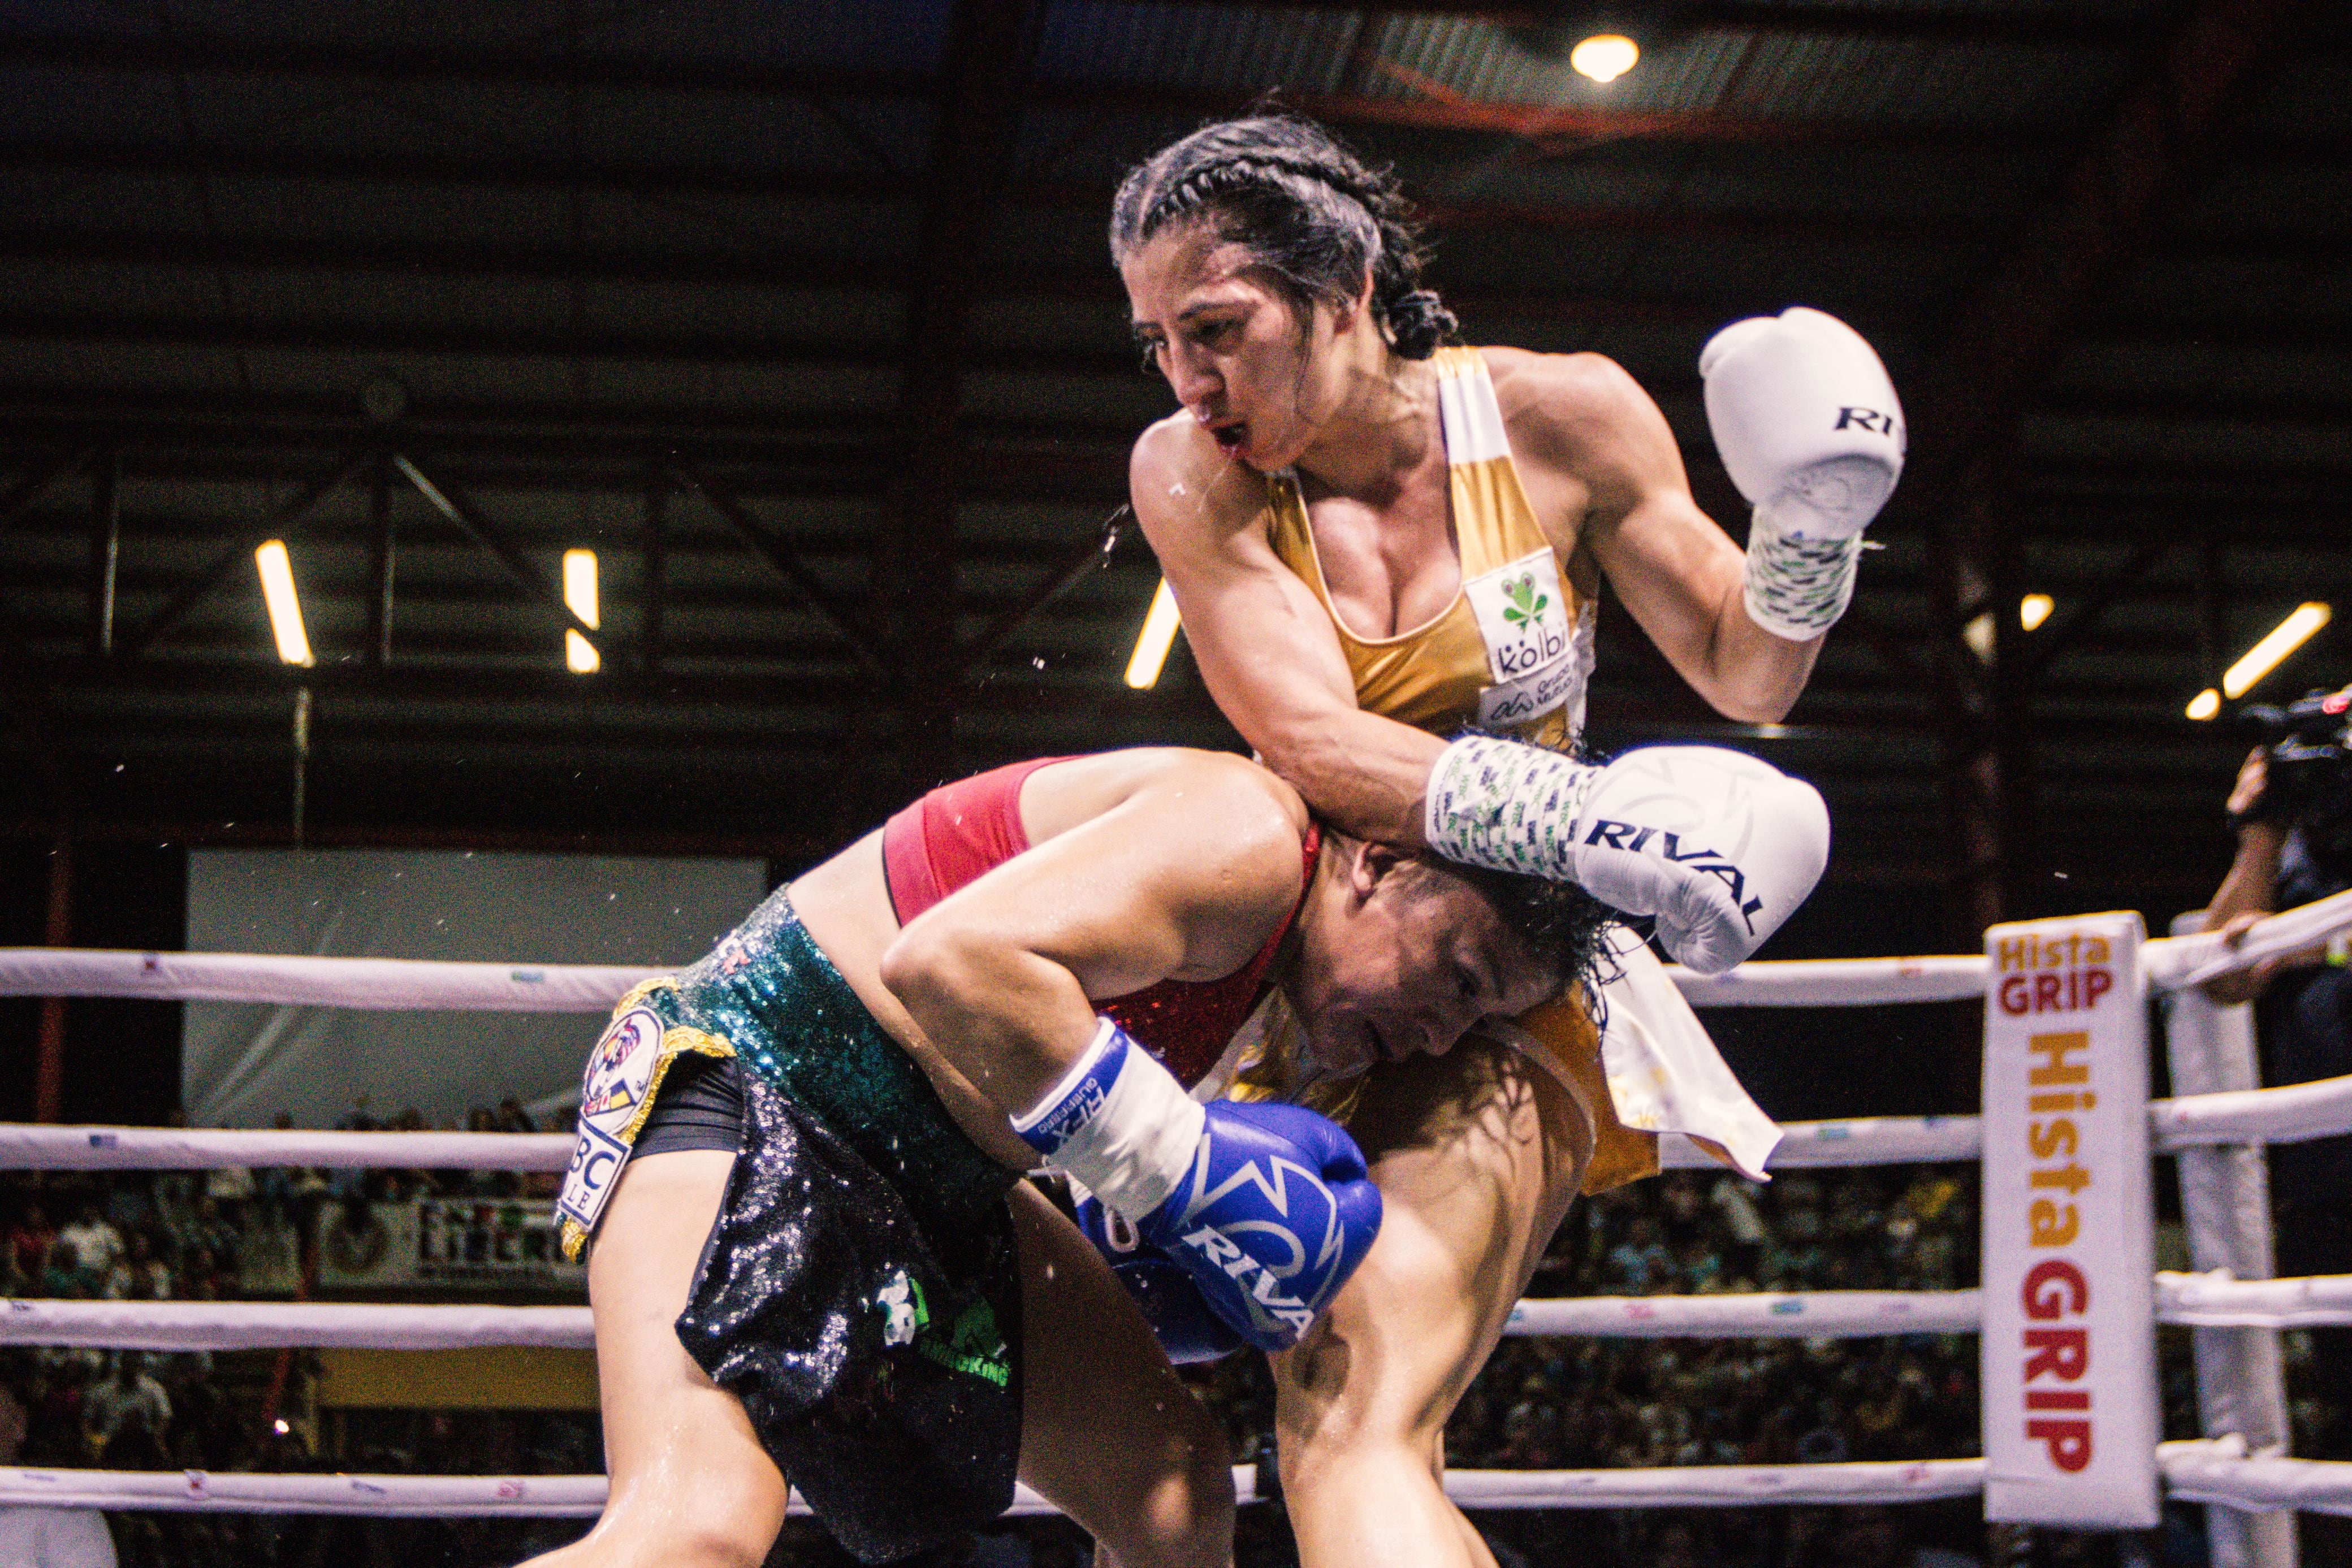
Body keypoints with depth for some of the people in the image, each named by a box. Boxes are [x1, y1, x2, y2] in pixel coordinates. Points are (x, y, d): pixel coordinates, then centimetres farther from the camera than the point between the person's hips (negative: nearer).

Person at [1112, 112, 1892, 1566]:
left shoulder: (1559, 417, -6)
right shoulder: (1192, 476, -6)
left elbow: (1746, 677, 4)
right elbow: (1315, 749, -20)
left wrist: (1810, 524, -18)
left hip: (1505, 975, -4)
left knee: (1356, 1431, -25)